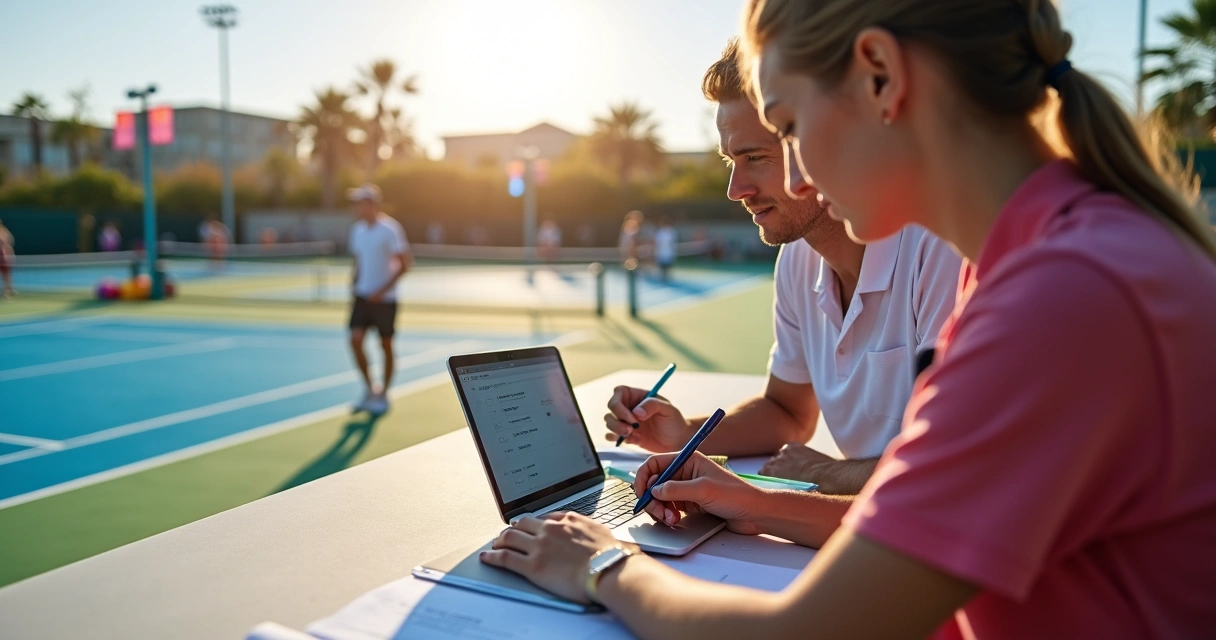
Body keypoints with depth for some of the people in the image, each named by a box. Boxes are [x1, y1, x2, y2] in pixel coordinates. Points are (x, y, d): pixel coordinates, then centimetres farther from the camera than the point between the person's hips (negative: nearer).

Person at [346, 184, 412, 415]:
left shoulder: (389, 229, -12)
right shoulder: (357, 229, 7)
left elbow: (404, 264, -14)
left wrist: (383, 290, -18)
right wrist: (354, 283, 4)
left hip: (384, 298, -5)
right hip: (362, 296, 5)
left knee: (386, 345, 4)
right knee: (355, 339, -7)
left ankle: (383, 395, 18)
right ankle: (370, 388, 9)